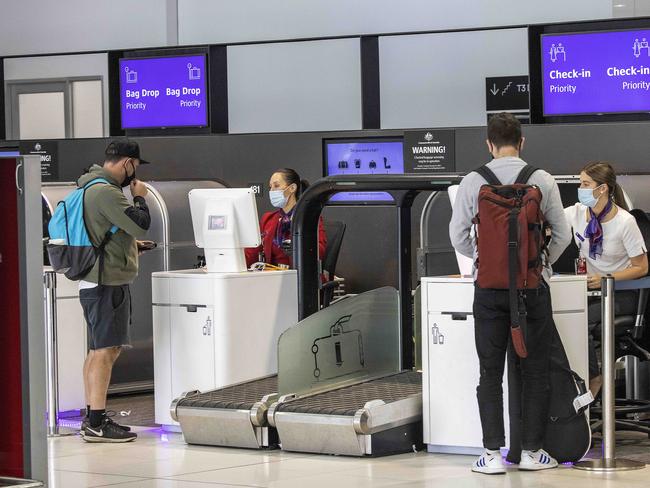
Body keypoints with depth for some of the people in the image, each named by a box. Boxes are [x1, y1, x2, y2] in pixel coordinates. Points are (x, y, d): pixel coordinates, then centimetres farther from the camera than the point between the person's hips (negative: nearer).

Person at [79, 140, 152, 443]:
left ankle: (92, 419, 18)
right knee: (105, 351, -11)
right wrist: (139, 197, -3)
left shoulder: (89, 187, 16)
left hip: (94, 281, 11)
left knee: (98, 351, 14)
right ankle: (96, 423, -12)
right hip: (108, 281, -11)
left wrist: (131, 245, 25)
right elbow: (140, 224, -19)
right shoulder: (106, 191, -17)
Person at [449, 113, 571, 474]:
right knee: (535, 371, 8)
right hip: (532, 284, 0)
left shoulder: (473, 182, -2)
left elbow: (458, 234, 3)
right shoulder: (543, 180, -3)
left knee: (491, 372, 6)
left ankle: (493, 454, 2)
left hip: (489, 285, 1)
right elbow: (562, 234, 3)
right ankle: (532, 451, 9)